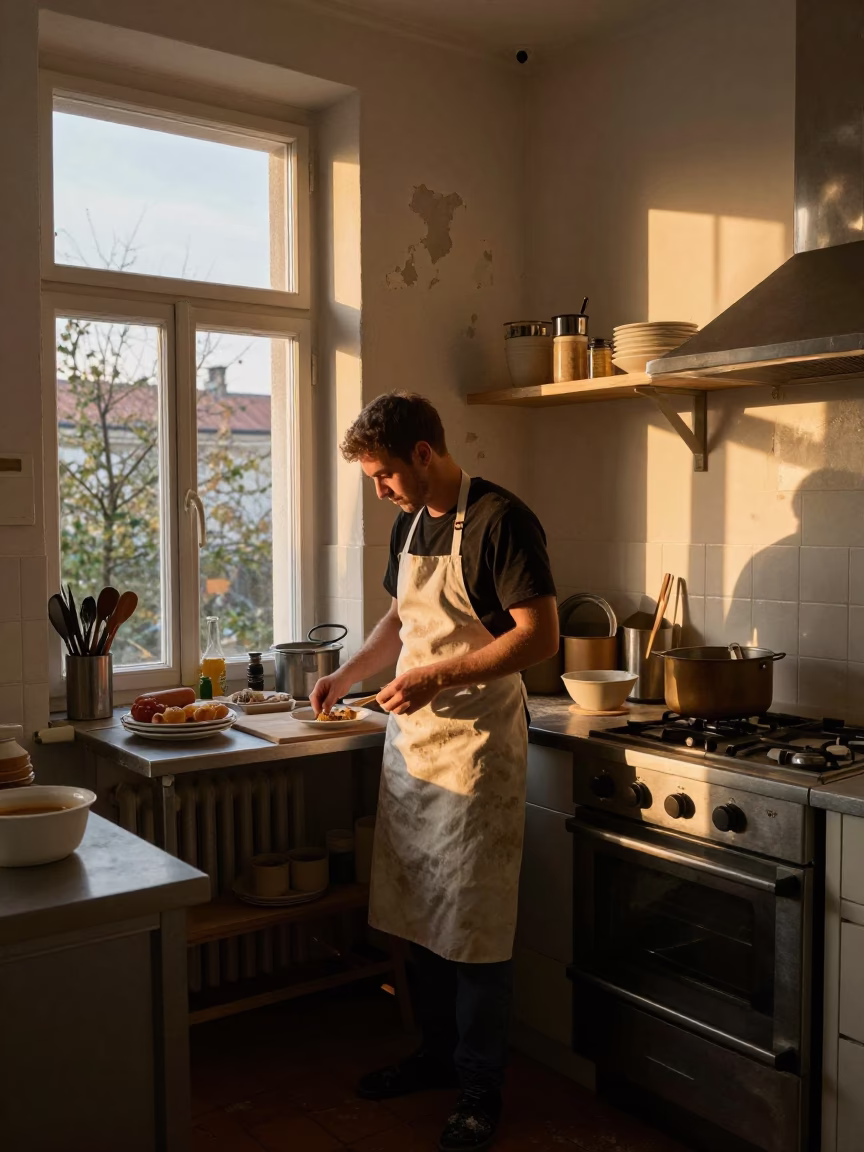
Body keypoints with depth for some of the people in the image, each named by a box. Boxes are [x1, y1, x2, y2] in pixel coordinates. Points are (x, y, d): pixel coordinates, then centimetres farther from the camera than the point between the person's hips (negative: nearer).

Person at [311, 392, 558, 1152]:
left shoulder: (500, 521, -14)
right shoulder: (410, 524, 11)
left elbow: (541, 636, -19)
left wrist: (437, 677, -22)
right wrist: (349, 675, 15)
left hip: (475, 747, -8)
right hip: (410, 741, 8)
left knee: (474, 928, 2)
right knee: (421, 913, 16)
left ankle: (481, 1090, 19)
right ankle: (437, 1054, 35)